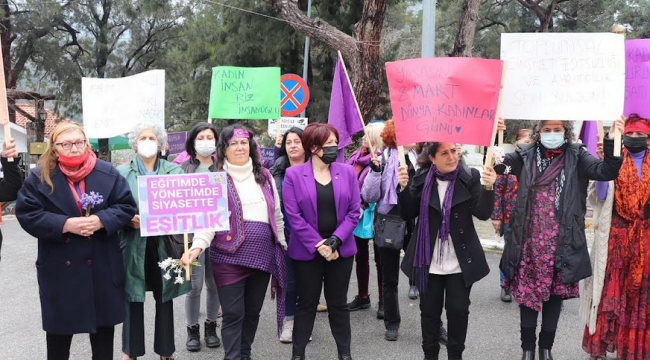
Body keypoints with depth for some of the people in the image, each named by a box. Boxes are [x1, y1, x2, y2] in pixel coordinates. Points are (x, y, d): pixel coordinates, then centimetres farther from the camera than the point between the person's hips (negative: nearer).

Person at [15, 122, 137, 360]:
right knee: (59, 326, 12)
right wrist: (65, 224, -21)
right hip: (59, 266, -1)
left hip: (102, 264, 1)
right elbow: (26, 214, -9)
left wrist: (101, 220, -20)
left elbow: (127, 206, -2)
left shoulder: (107, 173, -2)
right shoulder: (40, 176, -4)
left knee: (104, 322, 14)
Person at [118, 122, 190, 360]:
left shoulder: (175, 171, 7)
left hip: (164, 243, 1)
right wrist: (128, 219, -18)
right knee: (133, 300, 6)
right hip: (134, 244, -1)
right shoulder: (122, 172, 4)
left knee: (165, 299, 10)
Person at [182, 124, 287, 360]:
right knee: (233, 314, -1)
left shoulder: (264, 176, 11)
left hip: (262, 254, 4)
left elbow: (277, 215, 17)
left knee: (253, 311, 14)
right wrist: (197, 246, -25)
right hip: (229, 255, -4)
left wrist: (282, 243, 16)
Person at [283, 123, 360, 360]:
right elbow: (293, 216, -10)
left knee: (338, 303, 13)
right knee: (306, 303, 10)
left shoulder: (347, 172, 1)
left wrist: (335, 240, -13)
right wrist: (318, 244, -15)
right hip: (307, 250, -2)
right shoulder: (293, 174, -6)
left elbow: (354, 211, -2)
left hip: (340, 249, 2)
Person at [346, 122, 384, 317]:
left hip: (372, 217, -7)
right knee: (360, 257, 17)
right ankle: (362, 297, 30)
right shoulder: (358, 157, 9)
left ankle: (383, 301, 15)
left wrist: (365, 206, -20)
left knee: (379, 259, 5)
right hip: (357, 216, 7)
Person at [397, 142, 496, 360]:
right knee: (429, 310, 12)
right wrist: (404, 188, -19)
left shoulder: (470, 177, -6)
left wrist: (488, 188, -28)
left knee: (458, 310, 7)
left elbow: (483, 213, -11)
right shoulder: (421, 179, -2)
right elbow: (408, 215, -3)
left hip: (460, 260, -1)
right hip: (429, 261, 1)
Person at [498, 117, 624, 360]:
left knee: (555, 294, 10)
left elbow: (606, 171, -11)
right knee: (527, 292, 7)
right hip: (529, 241, 1)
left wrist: (612, 142, -25)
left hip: (561, 244, 0)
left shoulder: (576, 156, 1)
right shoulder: (526, 155, 4)